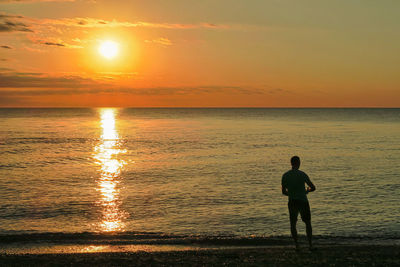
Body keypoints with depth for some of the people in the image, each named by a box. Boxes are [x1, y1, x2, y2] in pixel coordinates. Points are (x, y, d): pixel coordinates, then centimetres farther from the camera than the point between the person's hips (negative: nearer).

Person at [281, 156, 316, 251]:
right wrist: (307, 190, 17)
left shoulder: (285, 175, 0)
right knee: (308, 223, 12)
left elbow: (283, 192, 5)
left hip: (292, 202, 2)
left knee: (293, 224, 13)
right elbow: (313, 188, -4)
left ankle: (296, 245, 6)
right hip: (303, 201, -2)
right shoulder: (302, 174, -9)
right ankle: (310, 245, 10)